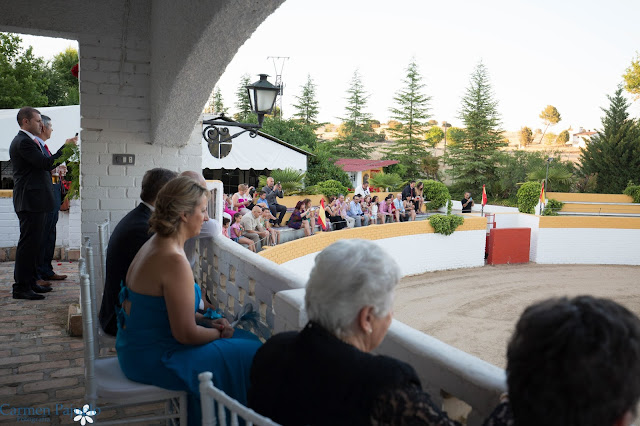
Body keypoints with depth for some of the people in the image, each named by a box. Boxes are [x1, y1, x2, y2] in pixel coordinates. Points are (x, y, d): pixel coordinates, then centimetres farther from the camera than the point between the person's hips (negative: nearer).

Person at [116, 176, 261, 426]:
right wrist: (220, 333, -5)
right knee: (248, 354, -5)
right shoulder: (174, 260, -26)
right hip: (153, 358, -10)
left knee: (245, 339, 14)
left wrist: (206, 320, 4)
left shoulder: (155, 245, 5)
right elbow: (186, 334, -23)